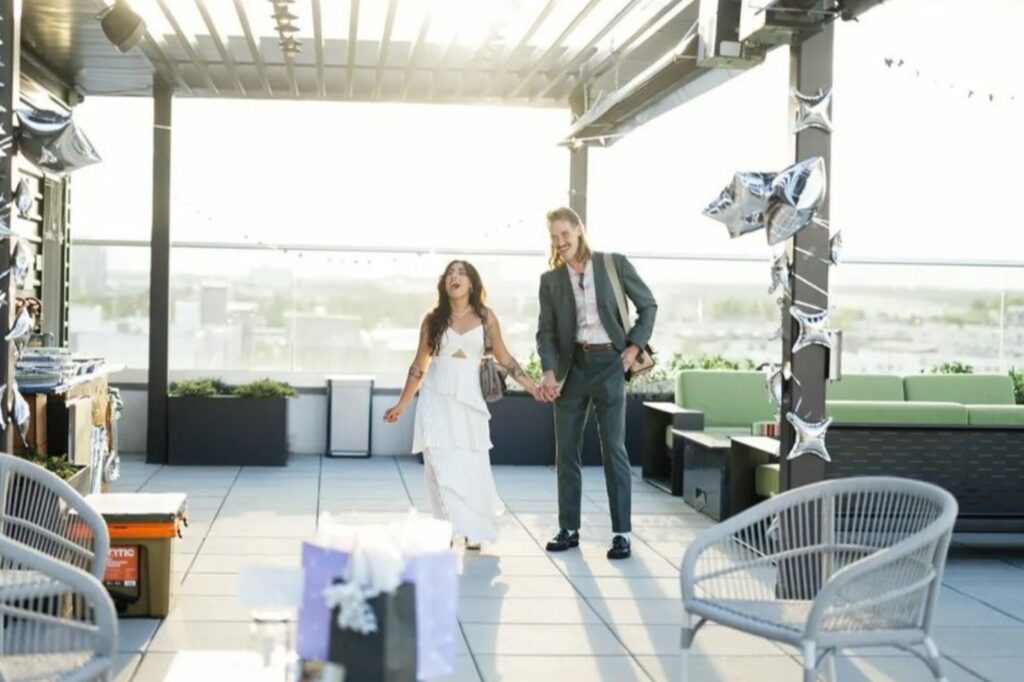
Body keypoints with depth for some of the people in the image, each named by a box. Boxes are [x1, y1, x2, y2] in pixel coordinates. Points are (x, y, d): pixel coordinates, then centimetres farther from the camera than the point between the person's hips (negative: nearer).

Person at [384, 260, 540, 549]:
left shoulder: (485, 317, 3)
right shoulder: (433, 319, 4)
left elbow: (504, 358, 9)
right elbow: (419, 365, 12)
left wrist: (533, 387, 2)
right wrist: (402, 404, 14)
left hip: (469, 399, 0)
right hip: (437, 399, 0)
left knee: (472, 468, 2)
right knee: (442, 468, -6)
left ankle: (474, 529, 21)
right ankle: (450, 530, 3)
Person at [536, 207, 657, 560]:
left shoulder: (614, 264, 0)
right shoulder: (550, 280, 6)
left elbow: (648, 305, 6)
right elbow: (546, 330, 1)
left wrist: (634, 345, -5)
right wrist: (549, 371, -14)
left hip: (608, 363, -3)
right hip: (572, 366, 3)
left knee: (613, 449, -3)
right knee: (566, 450, 5)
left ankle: (621, 532, 2)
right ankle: (569, 528, 15)